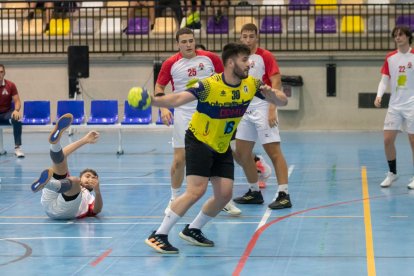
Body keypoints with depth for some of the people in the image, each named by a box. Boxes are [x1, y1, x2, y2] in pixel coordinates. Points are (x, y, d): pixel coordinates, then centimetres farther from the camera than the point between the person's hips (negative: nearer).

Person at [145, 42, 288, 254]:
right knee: (197, 190, -19)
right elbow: (178, 99, -37)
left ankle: (192, 230, 22)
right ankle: (158, 236, -13)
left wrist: (272, 94, -25)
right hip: (199, 142, -7)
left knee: (224, 194, 1)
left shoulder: (251, 85, -7)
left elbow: (282, 101, -2)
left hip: (222, 147, 7)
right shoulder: (209, 85, -25)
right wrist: (153, 100, -55)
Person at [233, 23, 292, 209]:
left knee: (273, 151, -10)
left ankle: (284, 194, -12)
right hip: (245, 111, 8)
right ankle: (255, 192, 22)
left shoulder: (265, 56, -7)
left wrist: (272, 110, -19)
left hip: (262, 109, -7)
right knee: (241, 154, 9)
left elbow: (276, 84, -12)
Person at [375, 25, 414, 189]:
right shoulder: (390, 58, 6)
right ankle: (392, 173, 16)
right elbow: (385, 80, 7)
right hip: (394, 106, 4)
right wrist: (379, 96, -11)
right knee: (388, 140, 0)